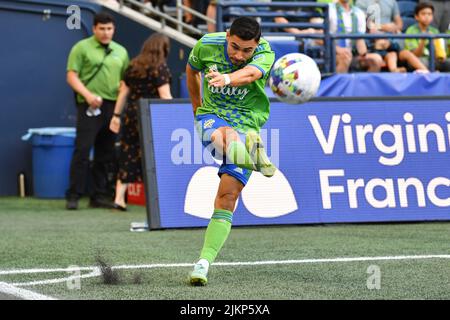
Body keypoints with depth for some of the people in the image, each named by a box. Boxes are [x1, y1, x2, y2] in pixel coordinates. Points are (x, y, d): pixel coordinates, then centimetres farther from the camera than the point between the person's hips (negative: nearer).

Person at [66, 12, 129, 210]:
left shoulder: (120, 51, 17)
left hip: (112, 106, 5)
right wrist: (87, 95, -18)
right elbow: (72, 76, -5)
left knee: (105, 154, 8)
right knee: (82, 151, -9)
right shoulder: (82, 48, 0)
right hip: (90, 106, -5)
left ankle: (100, 195, 14)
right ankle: (73, 196, -7)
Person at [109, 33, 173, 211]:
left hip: (131, 113, 5)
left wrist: (116, 115, 18)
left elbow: (123, 92, 13)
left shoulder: (133, 66, 10)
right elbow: (165, 96, -12)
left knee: (128, 154, 8)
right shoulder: (160, 68, -7)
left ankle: (119, 197, 5)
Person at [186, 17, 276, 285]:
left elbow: (249, 73, -39)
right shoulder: (207, 45, -7)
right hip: (212, 115, 1)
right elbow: (192, 69, 17)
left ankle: (204, 262, -13)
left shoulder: (265, 53, -15)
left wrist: (227, 78, -61)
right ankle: (254, 154, -74)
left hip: (246, 126, -1)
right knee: (224, 136, -39)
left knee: (228, 197, -13)